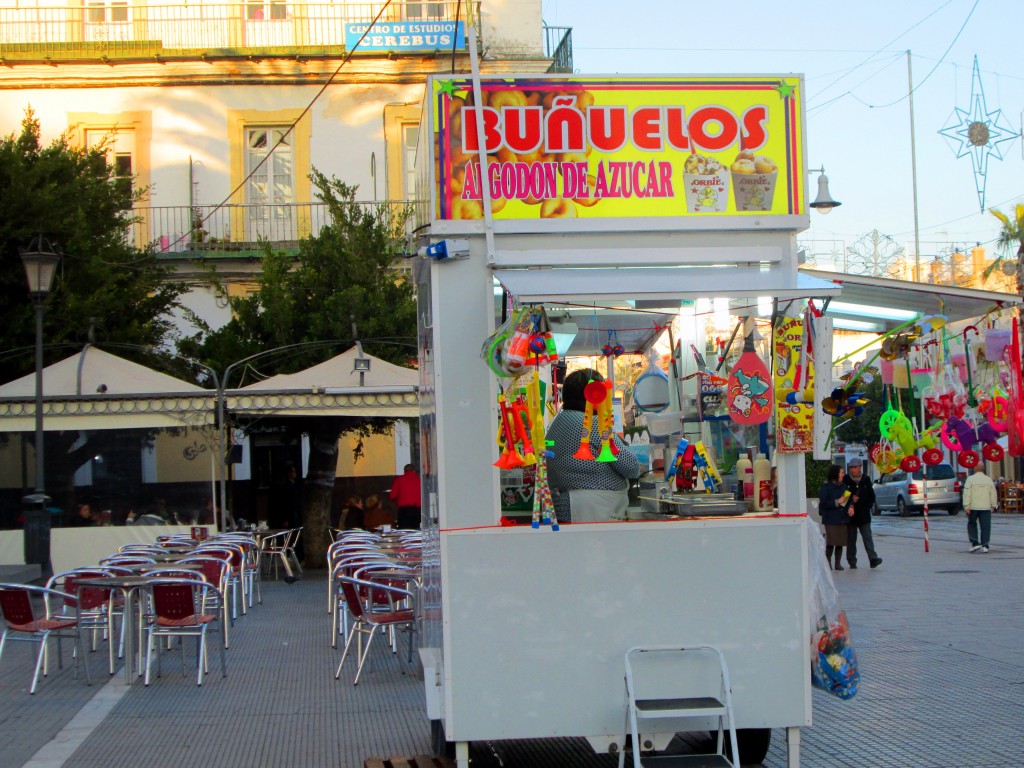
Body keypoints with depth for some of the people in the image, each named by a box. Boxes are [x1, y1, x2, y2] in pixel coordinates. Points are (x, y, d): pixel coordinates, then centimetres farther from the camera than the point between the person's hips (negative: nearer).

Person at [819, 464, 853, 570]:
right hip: (831, 519, -5)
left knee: (840, 542, 5)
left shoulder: (843, 486, 13)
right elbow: (823, 503, -10)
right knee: (831, 542, -7)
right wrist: (837, 502, -15)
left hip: (842, 519, 5)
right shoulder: (826, 487, -5)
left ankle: (838, 563, 13)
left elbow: (849, 498, 14)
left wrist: (851, 506, -6)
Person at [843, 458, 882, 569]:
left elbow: (872, 496, 13)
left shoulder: (866, 480, 7)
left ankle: (873, 559, -13)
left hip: (864, 515, 1)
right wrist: (851, 500, -13)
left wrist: (868, 506, -1)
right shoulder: (846, 481, -1)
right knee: (851, 539, 6)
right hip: (851, 515, -1)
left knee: (868, 537, -6)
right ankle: (852, 562, 12)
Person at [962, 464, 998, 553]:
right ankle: (985, 546, -3)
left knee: (972, 524, 13)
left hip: (973, 507, -2)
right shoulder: (989, 480, 5)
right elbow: (993, 494, 9)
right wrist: (993, 505, 18)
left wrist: (966, 506, -10)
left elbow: (967, 494, -10)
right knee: (985, 526, 3)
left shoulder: (970, 479, -6)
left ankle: (975, 543, 2)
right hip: (986, 507, 2)